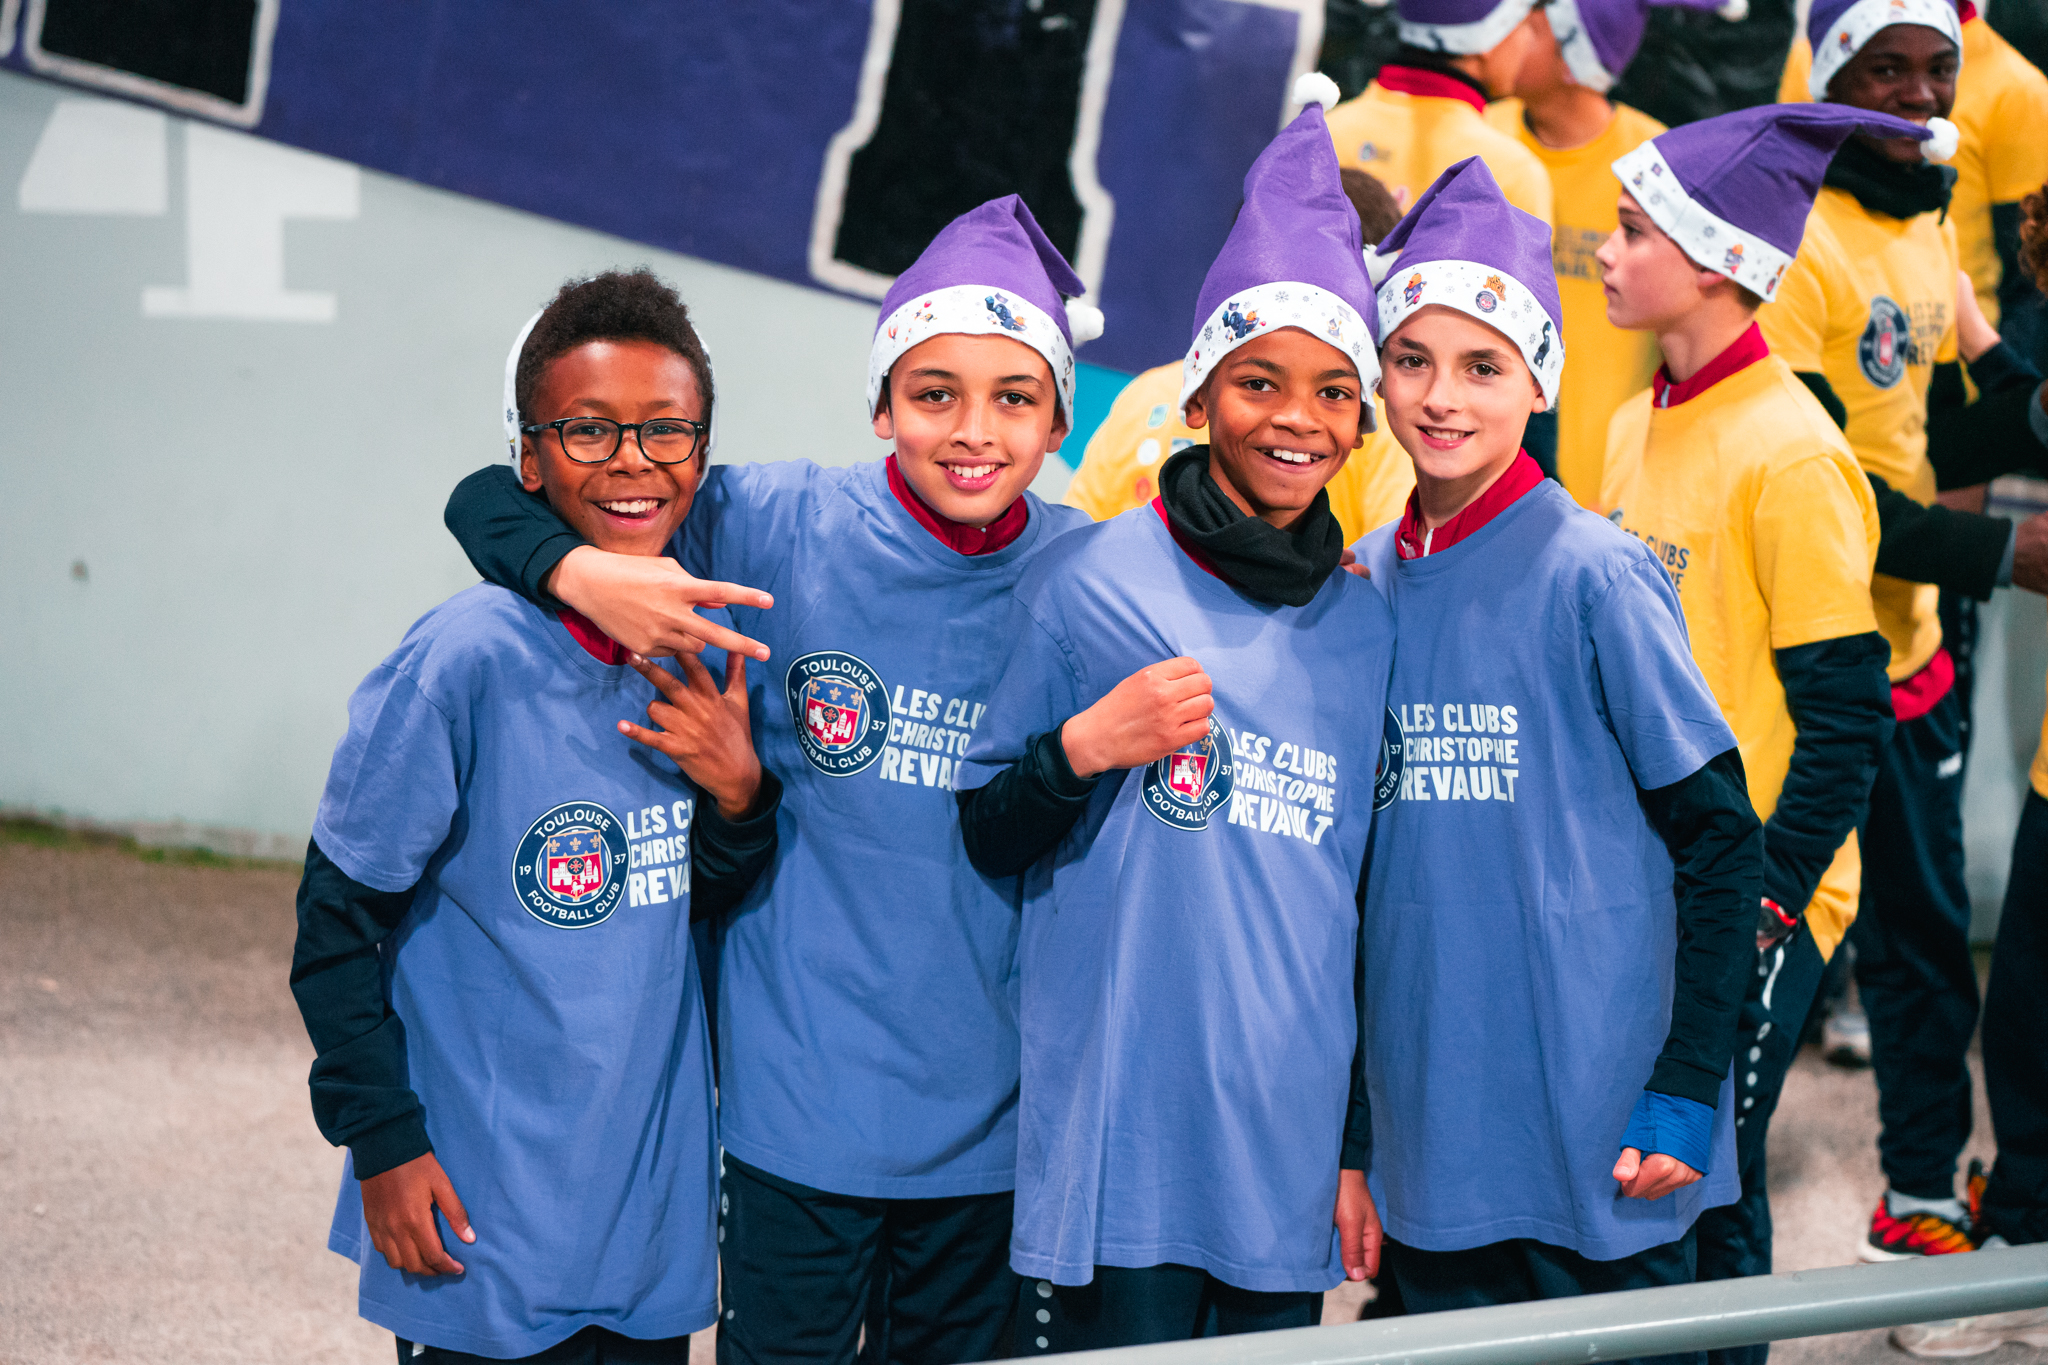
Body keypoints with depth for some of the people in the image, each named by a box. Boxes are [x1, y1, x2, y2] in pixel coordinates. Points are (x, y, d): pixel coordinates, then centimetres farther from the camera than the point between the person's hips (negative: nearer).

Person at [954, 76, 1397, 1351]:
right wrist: (1082, 749, -17)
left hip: (1293, 1164, 4)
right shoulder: (1089, 580, -3)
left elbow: (1364, 902, 14)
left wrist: (1364, 1151, 13)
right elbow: (985, 842, 2)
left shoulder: (1370, 628, 9)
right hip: (1116, 1143, -4)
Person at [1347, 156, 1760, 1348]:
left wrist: (1685, 1093, -11)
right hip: (1429, 1141, 5)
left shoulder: (1593, 575, -9)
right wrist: (1355, 1130, 13)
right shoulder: (1369, 583, 6)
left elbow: (1721, 844, -7)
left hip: (1594, 1151, -5)